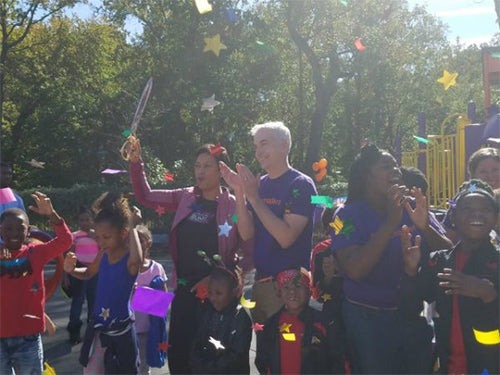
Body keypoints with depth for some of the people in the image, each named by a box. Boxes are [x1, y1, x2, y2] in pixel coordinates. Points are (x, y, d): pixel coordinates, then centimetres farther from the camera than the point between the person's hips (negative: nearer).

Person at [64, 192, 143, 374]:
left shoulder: (129, 258, -21)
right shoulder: (103, 255, -2)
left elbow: (137, 260, -48)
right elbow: (88, 274, 19)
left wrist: (133, 227, -37)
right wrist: (71, 269, -3)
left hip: (121, 329, -6)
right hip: (97, 326, 6)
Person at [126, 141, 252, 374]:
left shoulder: (235, 206, -10)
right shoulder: (185, 198, 4)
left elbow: (251, 255, -8)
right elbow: (145, 197, 10)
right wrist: (135, 162, 0)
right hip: (183, 291, 4)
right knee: (177, 355, 12)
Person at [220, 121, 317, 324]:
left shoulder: (301, 184, -11)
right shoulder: (259, 184, 9)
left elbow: (286, 238, -21)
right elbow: (247, 234, 1)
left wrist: (254, 197, -23)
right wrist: (239, 192, -10)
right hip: (261, 280, 7)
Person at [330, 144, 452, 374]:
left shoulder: (413, 208, -1)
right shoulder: (348, 215, -12)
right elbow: (355, 271, -25)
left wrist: (424, 226, -24)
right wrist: (391, 222, -28)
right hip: (367, 318, -4)